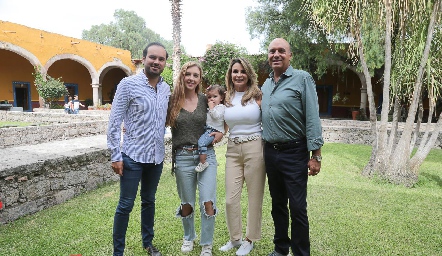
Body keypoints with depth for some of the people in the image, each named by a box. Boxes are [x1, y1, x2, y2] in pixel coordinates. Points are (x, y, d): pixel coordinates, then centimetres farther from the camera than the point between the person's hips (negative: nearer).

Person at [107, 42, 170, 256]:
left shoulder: (166, 89, 5)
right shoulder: (128, 84, -10)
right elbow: (114, 122, -10)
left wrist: (160, 145, 13)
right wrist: (115, 155, -13)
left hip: (156, 157, 5)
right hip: (132, 156, -5)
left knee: (149, 201, 19)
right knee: (126, 205, 5)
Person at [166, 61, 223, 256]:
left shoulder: (205, 100, 3)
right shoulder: (172, 101, -1)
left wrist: (220, 133, -5)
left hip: (206, 155, 1)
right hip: (183, 157, 0)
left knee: (208, 202, -3)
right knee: (187, 203, 12)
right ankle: (189, 237, 39)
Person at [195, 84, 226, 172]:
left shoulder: (221, 107, -3)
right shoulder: (212, 106, 23)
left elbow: (216, 116, -20)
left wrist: (211, 107, -9)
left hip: (214, 130, -10)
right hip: (207, 129, 10)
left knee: (201, 142, -26)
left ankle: (203, 162, -21)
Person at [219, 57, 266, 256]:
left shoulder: (258, 96, -1)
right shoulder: (226, 98, 9)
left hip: (255, 148, -3)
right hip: (233, 150, 3)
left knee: (254, 197, 7)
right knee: (230, 199, 5)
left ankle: (250, 239, 27)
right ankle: (235, 238, 28)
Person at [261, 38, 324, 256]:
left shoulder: (302, 79, -6)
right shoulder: (265, 85, 12)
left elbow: (312, 118, -11)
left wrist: (316, 155, -14)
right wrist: (267, 149, 13)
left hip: (294, 152, -6)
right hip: (270, 151, 6)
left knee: (297, 208, 0)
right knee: (277, 204, 16)